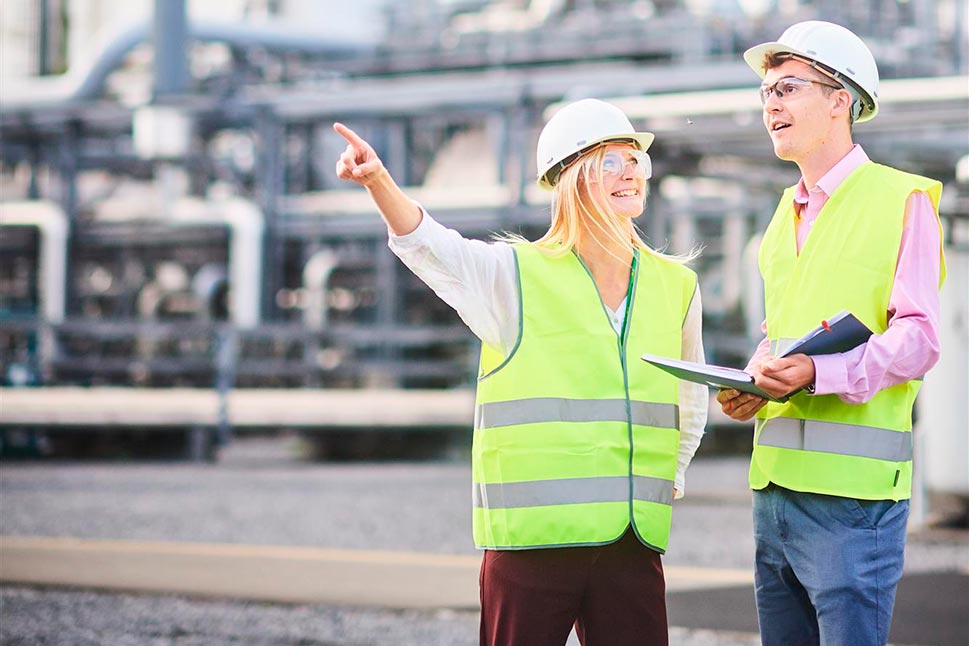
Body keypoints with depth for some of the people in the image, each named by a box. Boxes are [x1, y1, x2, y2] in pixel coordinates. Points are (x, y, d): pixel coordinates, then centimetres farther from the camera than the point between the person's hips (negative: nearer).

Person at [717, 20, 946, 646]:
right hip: (774, 480, 8)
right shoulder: (787, 213, 21)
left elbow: (917, 339, -12)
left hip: (852, 487, -8)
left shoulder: (901, 198, -3)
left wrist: (819, 373, -26)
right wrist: (748, 386, 6)